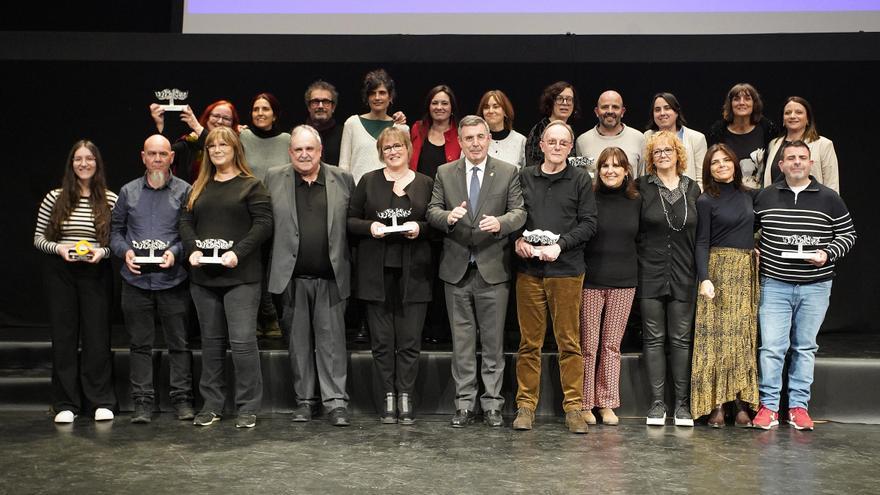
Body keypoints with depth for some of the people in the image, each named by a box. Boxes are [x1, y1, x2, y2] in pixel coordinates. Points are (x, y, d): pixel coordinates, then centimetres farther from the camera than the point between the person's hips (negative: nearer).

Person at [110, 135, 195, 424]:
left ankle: (182, 399, 10)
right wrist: (125, 251, -5)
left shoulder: (184, 191, 3)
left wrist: (175, 252, -14)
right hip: (136, 279, 2)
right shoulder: (129, 192, 10)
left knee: (179, 342, 2)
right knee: (140, 343, 6)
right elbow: (115, 230, 13)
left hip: (172, 278, -2)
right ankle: (142, 400, 13)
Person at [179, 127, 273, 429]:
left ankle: (248, 408, 2)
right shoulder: (199, 187, 16)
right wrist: (193, 250, -6)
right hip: (204, 276, 6)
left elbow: (264, 223, -8)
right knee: (211, 341, 12)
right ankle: (212, 404, 20)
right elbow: (185, 222, 12)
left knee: (243, 341, -8)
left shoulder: (251, 185, 0)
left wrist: (238, 252, -17)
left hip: (240, 276, -5)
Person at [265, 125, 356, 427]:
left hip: (331, 276, -1)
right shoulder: (274, 179, 6)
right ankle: (304, 400, 19)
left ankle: (336, 401, 4)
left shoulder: (343, 179, 5)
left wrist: (347, 265, 0)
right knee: (299, 340, 9)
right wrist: (275, 264, 0)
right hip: (292, 276, 1)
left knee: (332, 339, -1)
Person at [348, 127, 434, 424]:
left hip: (413, 272, 0)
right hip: (377, 271, 1)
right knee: (382, 340, 2)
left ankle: (405, 399, 5)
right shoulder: (368, 182, 10)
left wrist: (420, 228, -10)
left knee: (410, 340, -2)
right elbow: (351, 221, 9)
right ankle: (388, 399, 10)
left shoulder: (426, 184, 9)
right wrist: (369, 226, -10)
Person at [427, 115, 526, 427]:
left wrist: (500, 222, -24)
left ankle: (492, 404, 13)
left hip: (493, 269, -1)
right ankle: (464, 403, 15)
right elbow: (432, 211, 4)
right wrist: (448, 216, -19)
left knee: (493, 339, 4)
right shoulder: (445, 173, 8)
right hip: (456, 269, 2)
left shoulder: (508, 173, 3)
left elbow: (519, 212, -2)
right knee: (462, 339, 7)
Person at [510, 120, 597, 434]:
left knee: (569, 342, 2)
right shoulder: (524, 177, 11)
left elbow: (588, 223, 0)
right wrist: (518, 239, -6)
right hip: (529, 270, 2)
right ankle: (526, 405, 12)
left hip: (566, 270, -1)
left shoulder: (580, 180, 5)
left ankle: (573, 407, 9)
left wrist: (560, 244, -12)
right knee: (529, 342, 5)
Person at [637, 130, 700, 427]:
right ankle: (657, 403, 8)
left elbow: (700, 233, 10)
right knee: (654, 338, 2)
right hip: (650, 274, -1)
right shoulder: (642, 187, 2)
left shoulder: (692, 189, 9)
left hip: (683, 275, 2)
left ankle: (682, 403, 10)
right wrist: (636, 264, -5)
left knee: (681, 338, 4)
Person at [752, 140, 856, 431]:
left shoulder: (829, 199, 3)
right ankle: (768, 406, 4)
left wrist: (828, 254, -9)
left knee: (805, 347, 9)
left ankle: (799, 406, 17)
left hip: (815, 286, 1)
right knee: (772, 346, -5)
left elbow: (848, 233, 7)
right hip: (774, 284, 0)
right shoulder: (765, 197, 5)